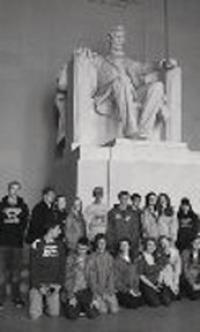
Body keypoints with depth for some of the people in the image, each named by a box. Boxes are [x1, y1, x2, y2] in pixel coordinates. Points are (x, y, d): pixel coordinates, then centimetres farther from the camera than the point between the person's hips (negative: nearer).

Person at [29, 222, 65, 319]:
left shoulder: (60, 245, 2)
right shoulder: (37, 245, -10)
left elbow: (62, 266, 6)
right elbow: (33, 268, -8)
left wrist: (59, 284, -4)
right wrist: (39, 286, -12)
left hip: (53, 284, 3)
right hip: (38, 283, -3)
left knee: (54, 313, -5)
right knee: (35, 315, -7)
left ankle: (47, 303, 24)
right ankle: (38, 303, 23)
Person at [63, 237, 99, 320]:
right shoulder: (71, 258, -5)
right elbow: (68, 278, -6)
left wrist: (93, 297, -2)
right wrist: (71, 296, -11)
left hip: (85, 291, 2)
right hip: (72, 291, -2)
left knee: (93, 314, -14)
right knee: (72, 315, -18)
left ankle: (83, 307, 17)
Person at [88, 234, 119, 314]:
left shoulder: (109, 257, 6)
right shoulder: (92, 258, -4)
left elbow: (111, 275, 4)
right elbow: (91, 277, -5)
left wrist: (110, 290, -8)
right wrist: (100, 292, -10)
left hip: (108, 289, 3)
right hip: (97, 289, -3)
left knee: (114, 310, -12)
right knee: (103, 310, -18)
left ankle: (105, 302, 15)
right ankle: (96, 302, 11)